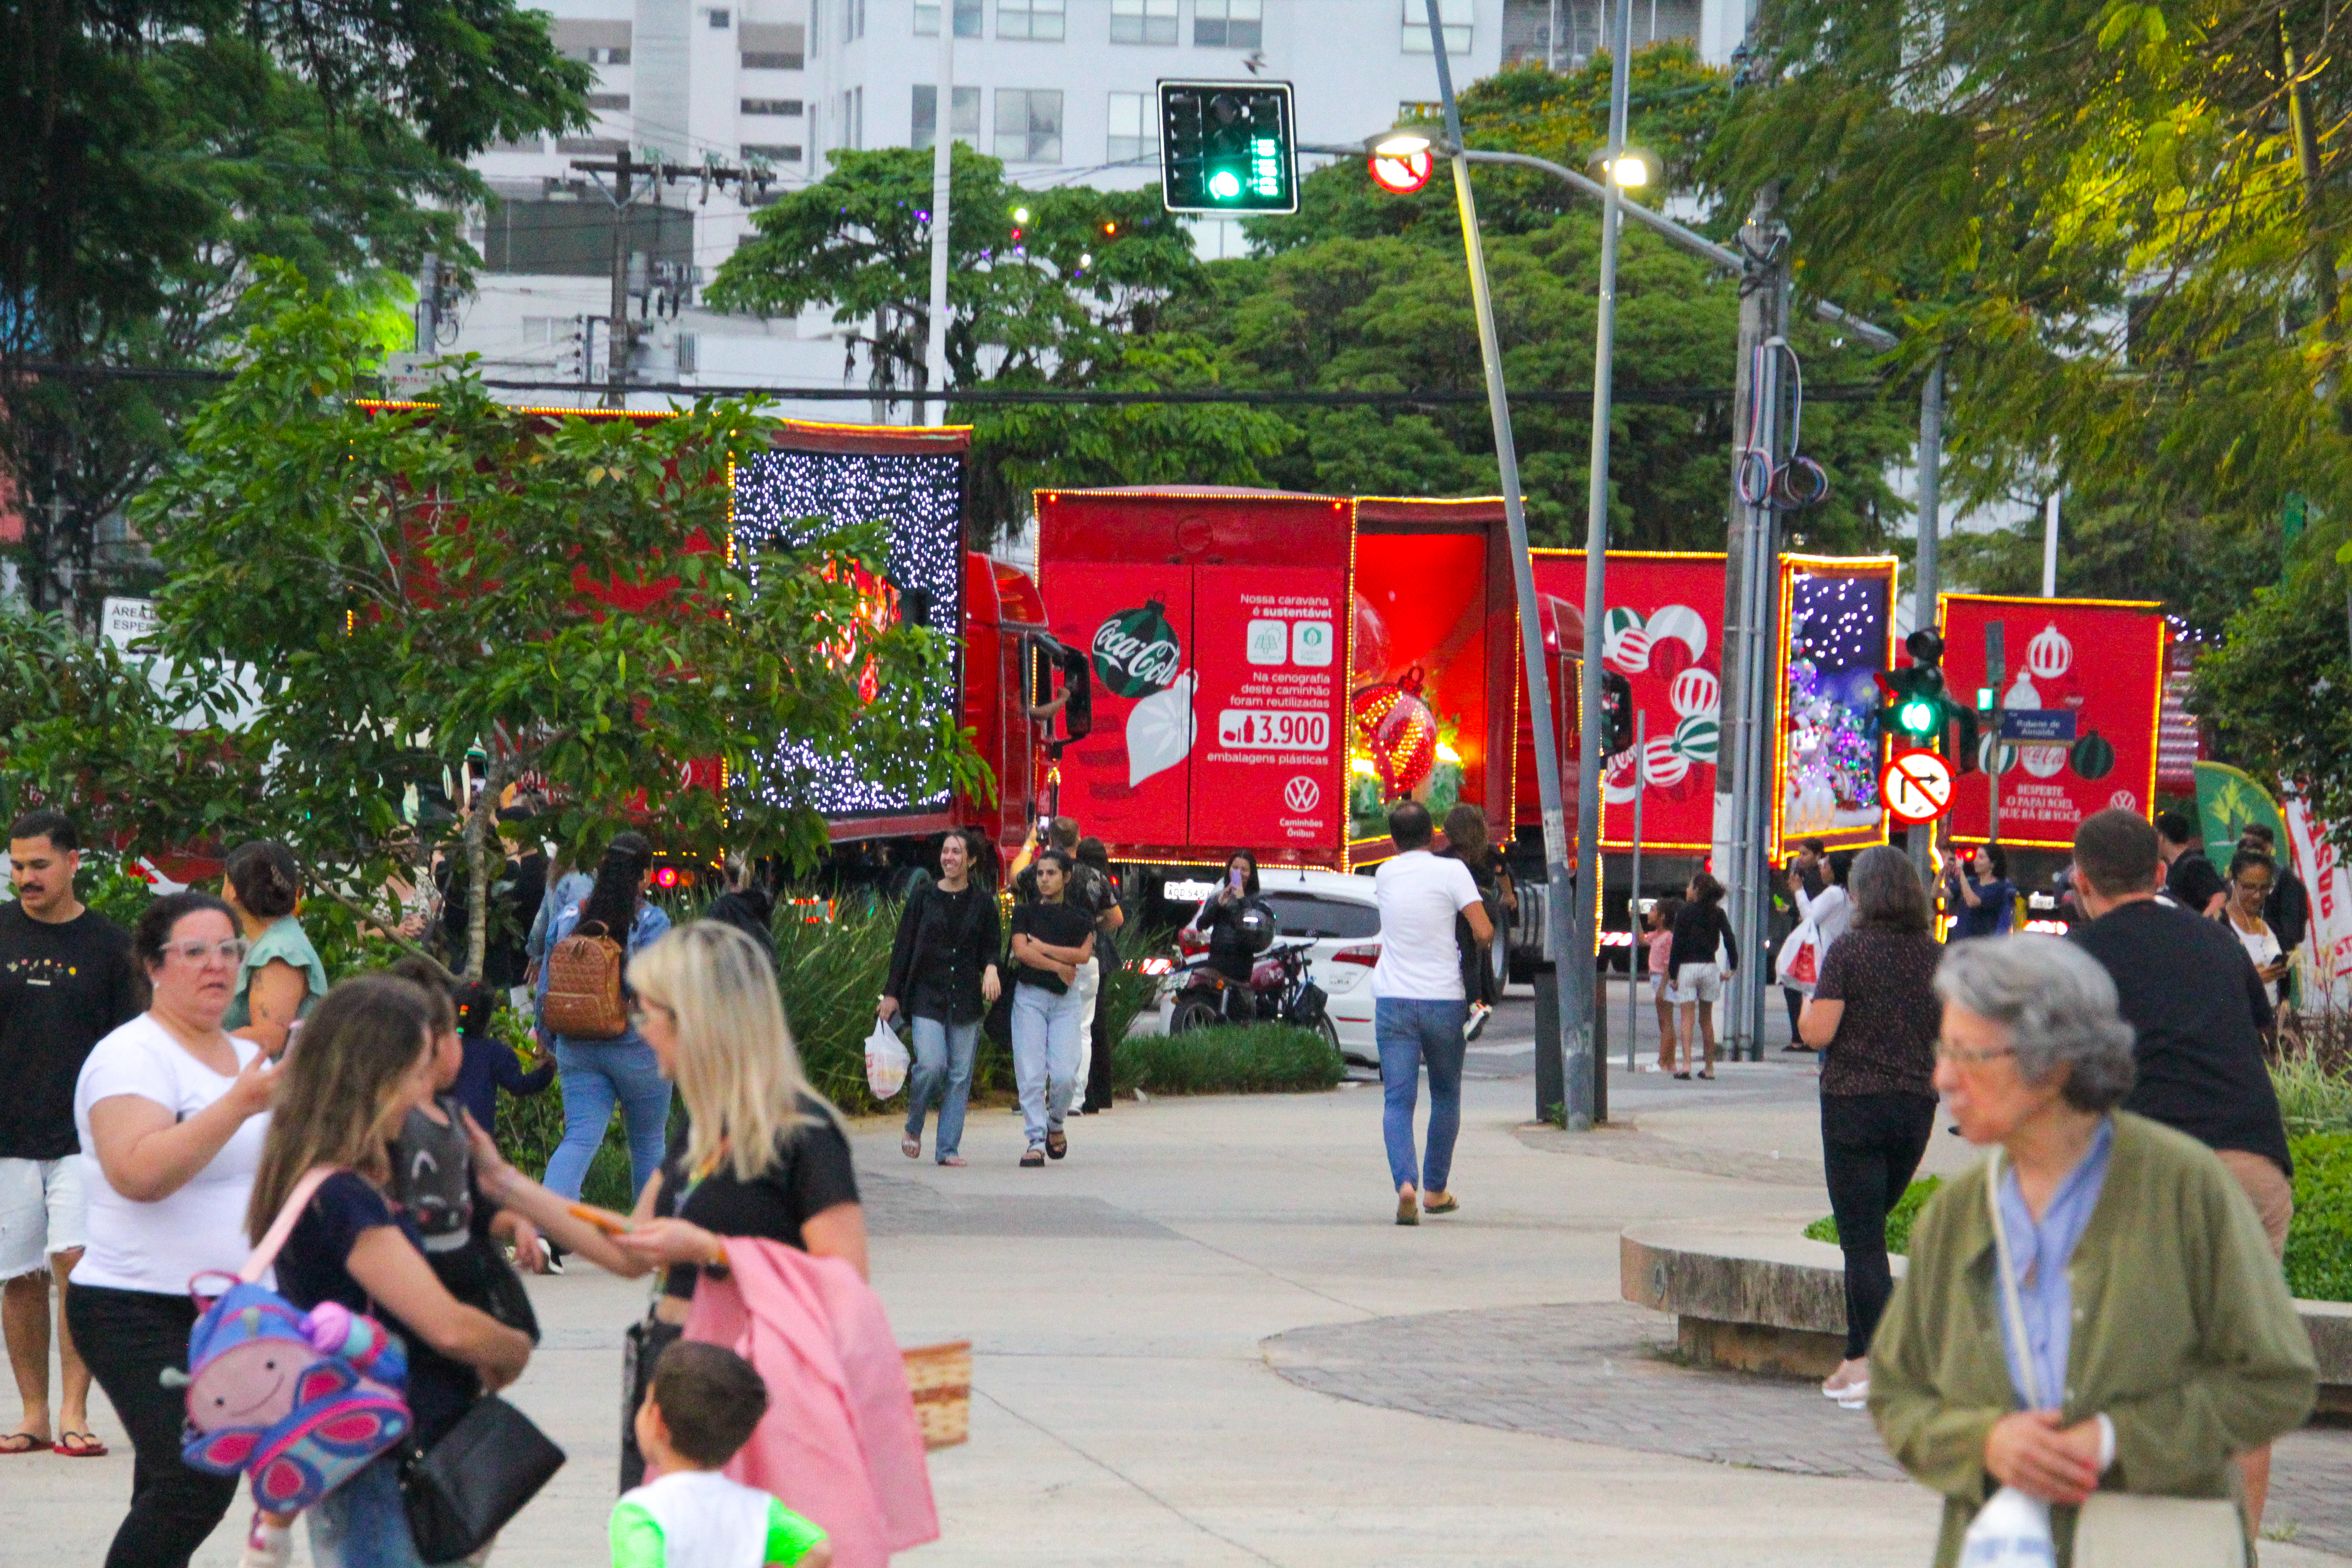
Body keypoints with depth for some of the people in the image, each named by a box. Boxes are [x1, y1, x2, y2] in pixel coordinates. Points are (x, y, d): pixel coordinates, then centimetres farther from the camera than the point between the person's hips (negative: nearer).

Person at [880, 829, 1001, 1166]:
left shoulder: (983, 901, 7)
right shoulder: (923, 897, 4)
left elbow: (990, 948, 11)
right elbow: (903, 946, 7)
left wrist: (991, 969, -13)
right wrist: (891, 993, 4)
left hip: (966, 999, 2)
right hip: (927, 995, -1)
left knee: (960, 1074, -1)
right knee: (932, 1065, -16)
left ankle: (948, 1148, 6)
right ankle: (913, 1126, 10)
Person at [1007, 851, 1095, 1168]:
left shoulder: (1080, 916, 9)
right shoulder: (1026, 912, 8)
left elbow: (1083, 955, -6)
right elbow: (1021, 951, -8)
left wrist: (1042, 947, -7)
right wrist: (1059, 966, -9)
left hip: (1065, 999, 0)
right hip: (1029, 996, 0)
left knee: (1065, 1075, -9)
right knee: (1031, 1073, -9)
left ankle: (1055, 1124, 18)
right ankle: (1036, 1141, -5)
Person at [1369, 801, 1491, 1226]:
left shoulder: (1384, 875, 4)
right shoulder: (1451, 871, -7)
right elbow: (1484, 932, -11)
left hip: (1393, 1002, 1)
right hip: (1444, 1000, -1)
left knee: (1397, 1100, -2)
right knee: (1446, 1096, 17)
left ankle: (1405, 1182, -25)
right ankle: (1436, 1190, 23)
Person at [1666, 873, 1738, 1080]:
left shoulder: (1684, 912, -5)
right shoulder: (1717, 913, 5)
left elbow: (1677, 945, -7)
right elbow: (1730, 940, -2)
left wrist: (1672, 975, -4)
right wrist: (1732, 967, 4)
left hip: (1687, 968, -4)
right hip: (1710, 968, 4)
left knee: (1687, 1018, -6)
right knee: (1706, 1020, 13)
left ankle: (1686, 1063, -21)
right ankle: (1710, 1067, 14)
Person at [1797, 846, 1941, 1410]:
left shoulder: (1849, 950, -11)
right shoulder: (1936, 956, 4)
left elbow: (1819, 1032, -14)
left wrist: (1806, 1008, 7)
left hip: (1854, 1104, -5)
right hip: (1917, 1106, 5)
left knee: (1862, 1238, -2)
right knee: (1870, 1232, 19)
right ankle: (1857, 1360, 20)